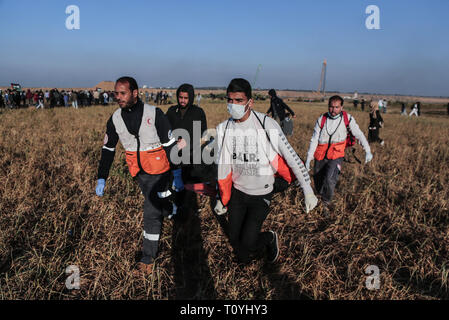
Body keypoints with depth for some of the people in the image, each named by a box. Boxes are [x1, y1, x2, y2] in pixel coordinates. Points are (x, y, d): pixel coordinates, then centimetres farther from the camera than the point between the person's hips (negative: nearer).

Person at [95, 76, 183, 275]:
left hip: (158, 171, -4)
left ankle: (148, 258, 7)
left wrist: (177, 174, -9)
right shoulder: (115, 119, -3)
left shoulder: (154, 114, -15)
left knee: (151, 213, -6)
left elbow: (170, 145, -10)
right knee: (156, 205, 21)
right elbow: (108, 149, 4)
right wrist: (101, 178, 1)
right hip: (138, 173, 5)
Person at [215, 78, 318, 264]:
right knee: (234, 240, 8)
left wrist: (308, 191, -17)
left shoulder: (266, 124, -18)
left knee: (247, 243, -7)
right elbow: (223, 166, 5)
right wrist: (223, 199, 10)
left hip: (261, 194, -4)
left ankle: (270, 238, 27)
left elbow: (290, 156, -16)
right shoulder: (224, 129, -5)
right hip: (237, 191, 4)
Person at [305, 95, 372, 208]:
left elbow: (359, 134, 2)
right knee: (318, 180, 11)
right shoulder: (321, 119, -4)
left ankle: (327, 200, 4)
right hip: (320, 155, 2)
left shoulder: (347, 118, -6)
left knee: (330, 179, -23)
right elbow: (314, 139, -1)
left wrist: (368, 151, 0)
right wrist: (309, 157, -3)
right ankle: (321, 195, 43)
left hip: (336, 155, -2)